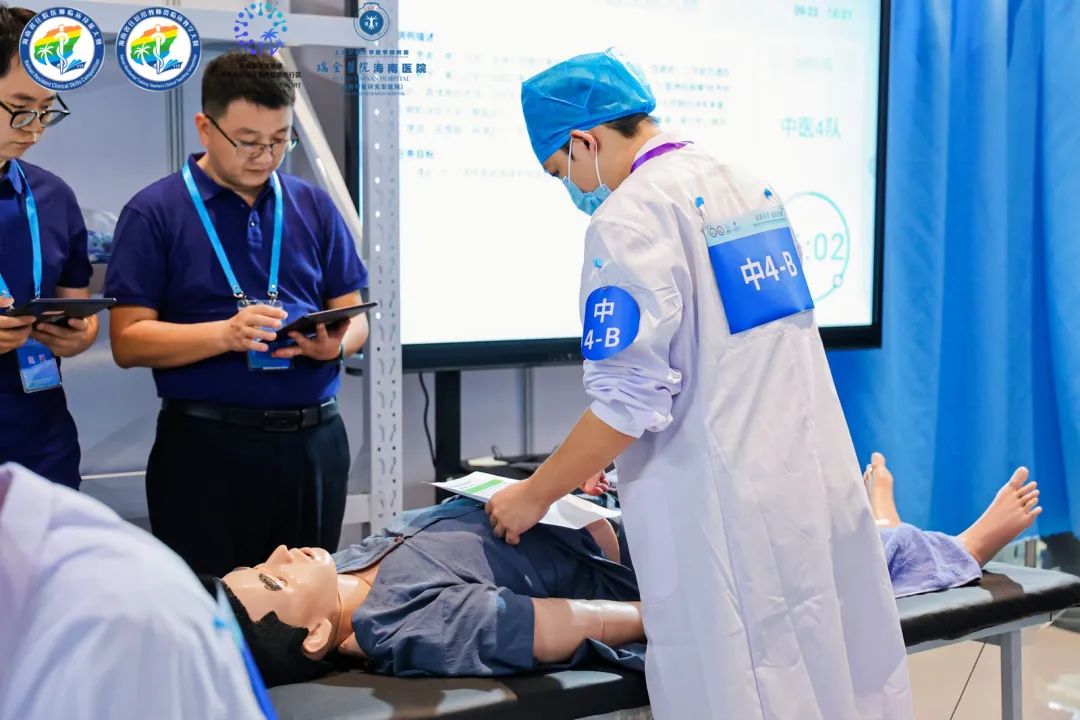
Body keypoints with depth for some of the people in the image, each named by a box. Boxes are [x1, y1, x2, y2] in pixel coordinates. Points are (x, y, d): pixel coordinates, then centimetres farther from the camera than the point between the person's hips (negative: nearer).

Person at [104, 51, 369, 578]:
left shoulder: (314, 207, 9)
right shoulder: (154, 213, -3)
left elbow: (354, 316, 10)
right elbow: (129, 341, -8)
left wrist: (335, 343, -14)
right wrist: (226, 334, -23)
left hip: (313, 440, 4)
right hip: (206, 445, -3)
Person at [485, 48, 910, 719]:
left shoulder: (630, 215, -12)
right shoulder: (754, 189, 13)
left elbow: (631, 400, -17)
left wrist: (533, 496, -3)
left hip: (727, 514, -8)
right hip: (821, 482, 8)